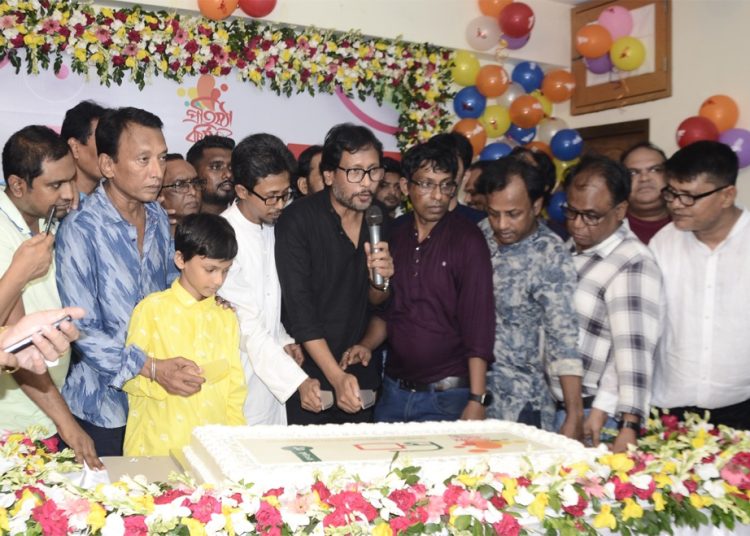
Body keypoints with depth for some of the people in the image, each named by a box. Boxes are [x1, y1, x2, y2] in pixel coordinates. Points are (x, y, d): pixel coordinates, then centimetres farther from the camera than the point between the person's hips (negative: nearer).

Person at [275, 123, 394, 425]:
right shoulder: (297, 220, -15)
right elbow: (299, 309, -19)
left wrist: (380, 281, -13)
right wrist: (337, 377, -24)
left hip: (360, 378, 5)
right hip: (309, 380, -5)